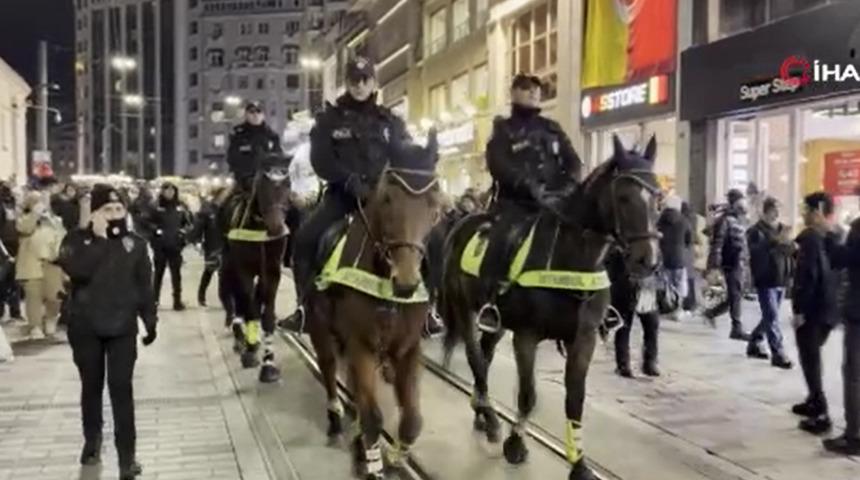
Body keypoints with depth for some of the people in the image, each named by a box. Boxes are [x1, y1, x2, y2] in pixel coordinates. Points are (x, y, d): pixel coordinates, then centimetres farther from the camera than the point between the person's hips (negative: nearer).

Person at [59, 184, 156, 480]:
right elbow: (77, 270, -24)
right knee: (91, 386, 14)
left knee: (121, 388, -3)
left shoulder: (135, 243, 0)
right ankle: (92, 440, 35)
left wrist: (150, 319, 4)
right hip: (85, 328, 0)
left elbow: (144, 286, 5)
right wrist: (101, 238, -23)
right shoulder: (77, 239, -4)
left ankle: (127, 455, 2)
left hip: (122, 327, 0)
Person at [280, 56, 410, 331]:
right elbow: (321, 160, -4)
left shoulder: (390, 121, 12)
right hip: (342, 193, -1)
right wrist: (351, 182, -19)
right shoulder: (329, 118, 6)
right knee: (305, 238, -22)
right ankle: (305, 306, -7)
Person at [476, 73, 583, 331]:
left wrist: (569, 186, -7)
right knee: (501, 240, -28)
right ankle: (489, 302, -23)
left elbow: (573, 162, 15)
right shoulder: (503, 130, 7)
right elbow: (499, 167, -9)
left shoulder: (552, 128, 20)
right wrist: (530, 186, -23)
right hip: (515, 202, -4)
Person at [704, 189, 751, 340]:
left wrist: (745, 262, 19)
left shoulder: (741, 219, 14)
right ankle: (737, 329, 5)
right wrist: (714, 266, -18)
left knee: (735, 296, 12)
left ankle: (712, 313, 29)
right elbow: (717, 244, -15)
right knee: (735, 296, -3)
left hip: (740, 265, 8)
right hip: (730, 264, -8)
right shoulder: (725, 220, -12)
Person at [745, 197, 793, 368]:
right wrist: (776, 241, -35)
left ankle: (754, 344, 31)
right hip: (765, 280, -7)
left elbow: (791, 250, 11)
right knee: (772, 318, -9)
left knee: (769, 317, 15)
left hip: (781, 280, 7)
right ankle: (778, 353, -7)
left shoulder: (783, 229, 13)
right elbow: (757, 250, -24)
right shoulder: (756, 231, -8)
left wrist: (788, 242, -11)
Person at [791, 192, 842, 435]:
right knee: (813, 357, 21)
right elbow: (837, 271, 13)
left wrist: (799, 309, -17)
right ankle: (815, 401, 30)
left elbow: (806, 276, -20)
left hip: (812, 308, -8)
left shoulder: (810, 237, -15)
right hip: (830, 307, 8)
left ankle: (820, 414, -5)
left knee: (810, 360, -2)